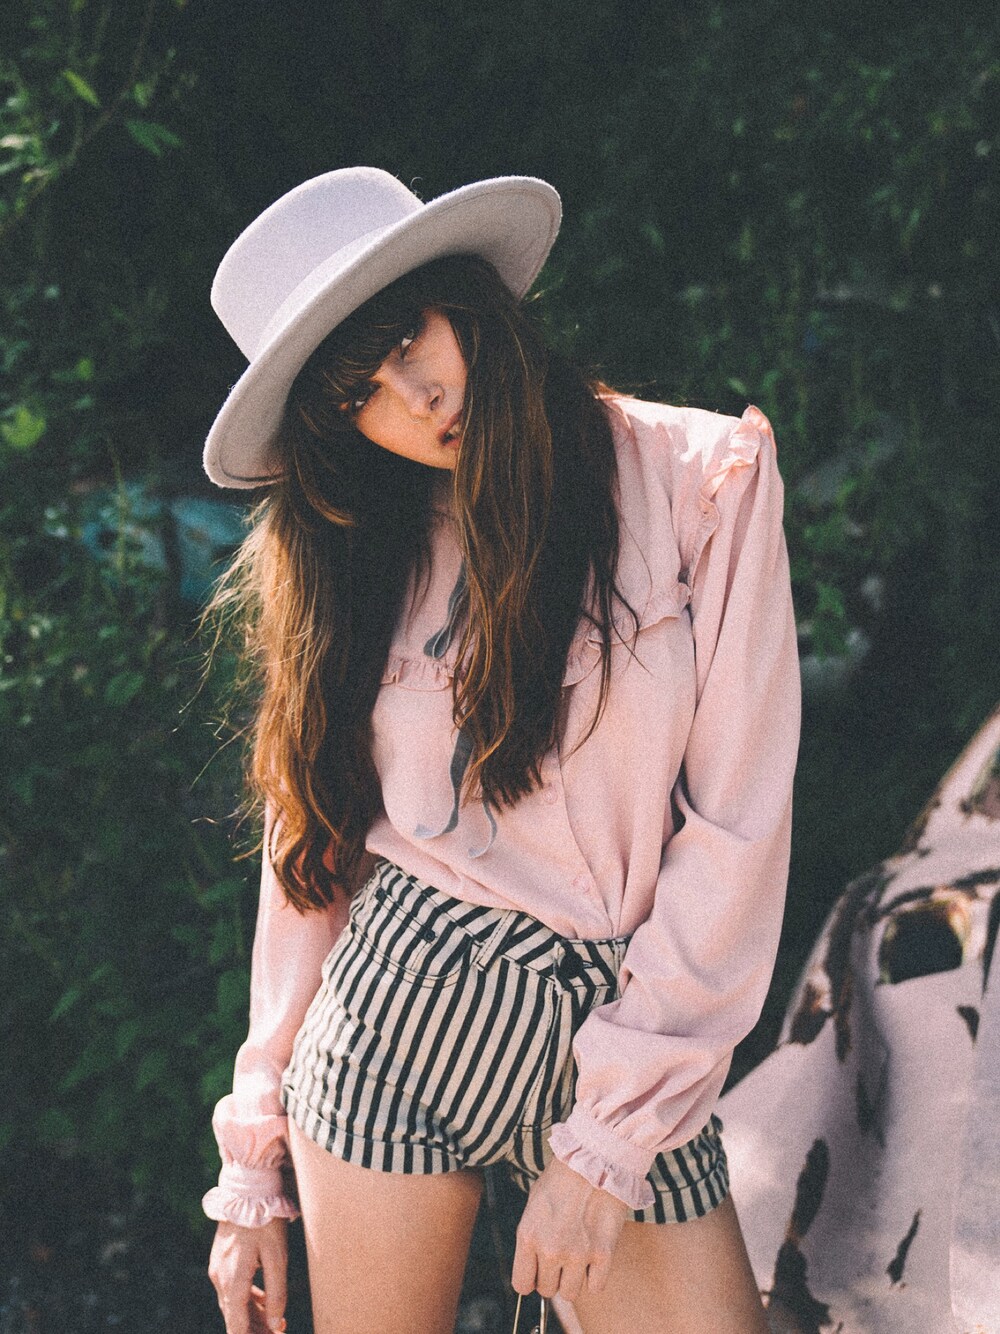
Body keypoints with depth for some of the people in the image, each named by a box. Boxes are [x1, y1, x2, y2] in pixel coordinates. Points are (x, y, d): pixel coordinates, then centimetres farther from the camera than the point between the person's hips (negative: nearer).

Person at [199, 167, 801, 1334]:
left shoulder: (702, 474, -3)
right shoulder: (350, 553, 8)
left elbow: (739, 823, -7)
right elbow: (314, 851, 9)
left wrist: (612, 1135, -10)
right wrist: (254, 1168, 6)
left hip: (633, 1034, -2)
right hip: (394, 1005, 2)